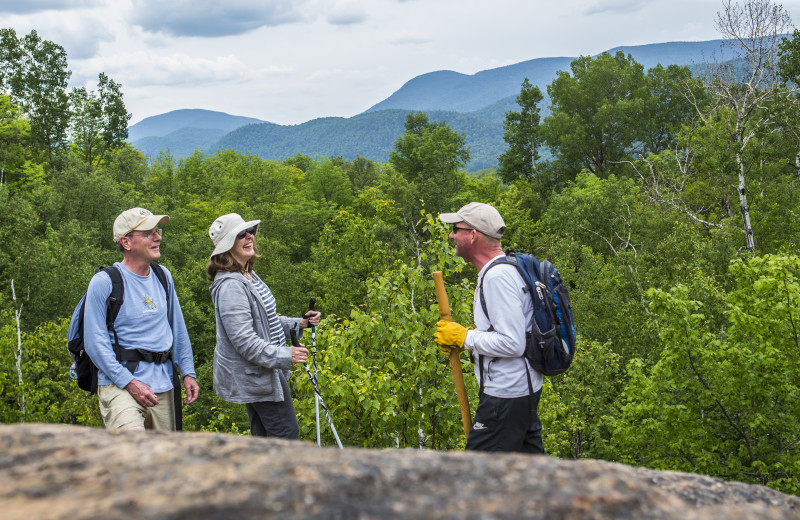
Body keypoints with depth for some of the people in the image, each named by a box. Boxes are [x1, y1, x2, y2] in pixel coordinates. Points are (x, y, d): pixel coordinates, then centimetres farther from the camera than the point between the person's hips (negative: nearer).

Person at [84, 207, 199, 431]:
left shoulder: (163, 277, 12)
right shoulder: (105, 282, -7)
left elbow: (178, 329, 20)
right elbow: (95, 342, -9)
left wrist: (188, 373, 12)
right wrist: (129, 382, -15)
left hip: (162, 385, 6)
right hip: (119, 384, -6)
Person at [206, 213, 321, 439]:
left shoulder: (249, 277, 11)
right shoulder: (230, 286, -22)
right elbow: (244, 340, -26)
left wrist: (299, 323, 8)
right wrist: (285, 355, -30)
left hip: (263, 372, 10)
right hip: (254, 375, -10)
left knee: (263, 437, 16)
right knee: (286, 434, -6)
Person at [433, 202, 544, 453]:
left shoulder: (497, 277, -20)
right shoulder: (504, 269, 13)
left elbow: (512, 344, -25)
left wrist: (465, 337, -14)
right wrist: (461, 335, 11)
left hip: (505, 396, -11)